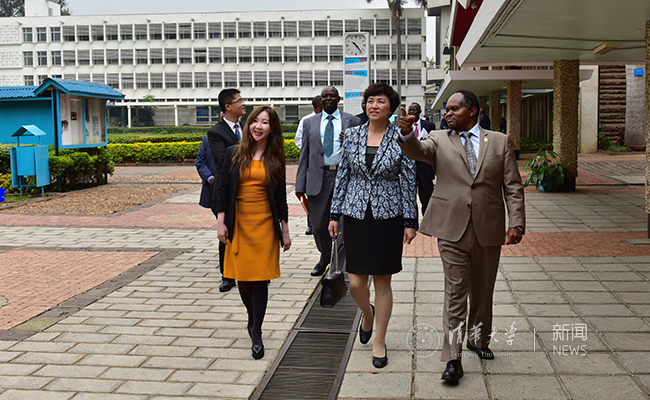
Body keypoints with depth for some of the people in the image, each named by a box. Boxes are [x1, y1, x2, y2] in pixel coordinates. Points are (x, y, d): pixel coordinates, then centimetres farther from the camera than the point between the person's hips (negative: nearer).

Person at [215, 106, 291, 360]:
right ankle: (252, 318, 32)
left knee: (260, 278, -2)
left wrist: (285, 231, 5)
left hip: (265, 224, -1)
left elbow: (280, 196, 6)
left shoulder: (275, 159, 3)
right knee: (243, 278, 6)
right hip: (238, 224, 1)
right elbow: (224, 189, 3)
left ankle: (257, 333, 7)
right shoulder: (234, 154, 2)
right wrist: (220, 222, -3)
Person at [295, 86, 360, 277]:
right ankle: (324, 259, 33)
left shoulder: (352, 121, 8)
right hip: (319, 178, 2)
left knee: (344, 224, -4)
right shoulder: (310, 123, 13)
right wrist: (300, 184, 4)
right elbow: (304, 154, 10)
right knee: (318, 225, 9)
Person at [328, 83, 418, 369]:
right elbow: (342, 175, 9)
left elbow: (409, 180, 0)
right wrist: (335, 214, 5)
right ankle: (367, 315, 36)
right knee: (356, 283, 1)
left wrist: (410, 221, -4)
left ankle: (379, 341, 21)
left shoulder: (401, 138, -2)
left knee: (383, 281, 4)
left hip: (388, 216, -2)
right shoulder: (352, 135, 4)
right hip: (356, 214, 2)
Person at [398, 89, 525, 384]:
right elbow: (417, 152, -15)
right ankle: (453, 358, 2)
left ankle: (479, 340, 36)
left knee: (483, 290, 15)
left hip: (488, 228, 2)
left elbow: (513, 186, 5)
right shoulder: (439, 140, 6)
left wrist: (516, 223, -5)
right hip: (452, 229, -2)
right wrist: (406, 133, -37)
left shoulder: (499, 142, 8)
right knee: (456, 291, -3)